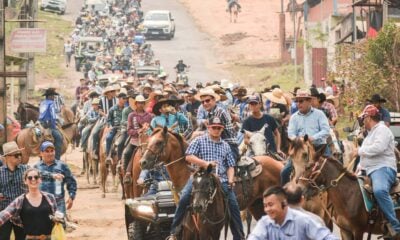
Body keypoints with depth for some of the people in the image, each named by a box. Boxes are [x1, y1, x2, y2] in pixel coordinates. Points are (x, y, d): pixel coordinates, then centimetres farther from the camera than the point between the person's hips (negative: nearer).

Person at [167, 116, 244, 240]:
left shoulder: (225, 146, 18)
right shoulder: (199, 141, 6)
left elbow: (230, 166, 18)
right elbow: (189, 157, -5)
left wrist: (230, 179, -2)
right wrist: (205, 163, -18)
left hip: (221, 180, 3)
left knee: (234, 205, -7)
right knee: (184, 199, -22)